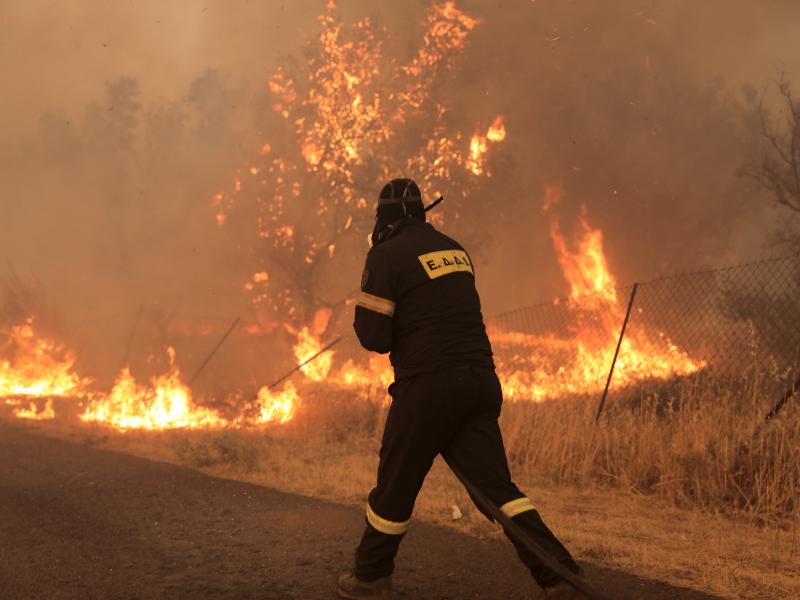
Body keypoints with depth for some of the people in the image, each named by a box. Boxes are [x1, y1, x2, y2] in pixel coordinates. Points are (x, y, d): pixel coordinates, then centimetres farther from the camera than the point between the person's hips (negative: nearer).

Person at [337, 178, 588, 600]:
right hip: (480, 381, 6)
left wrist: (368, 304, 11)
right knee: (496, 486, 5)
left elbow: (373, 336, -8)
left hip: (429, 386, -6)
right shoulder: (455, 249, 16)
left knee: (395, 485, 9)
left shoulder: (387, 255, -6)